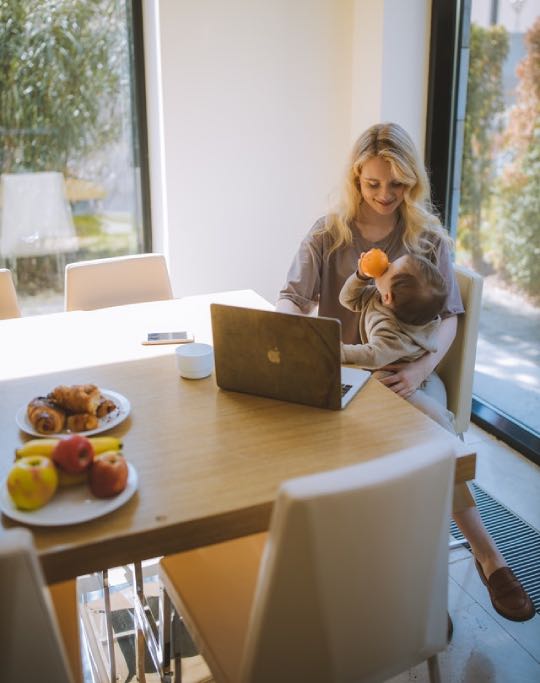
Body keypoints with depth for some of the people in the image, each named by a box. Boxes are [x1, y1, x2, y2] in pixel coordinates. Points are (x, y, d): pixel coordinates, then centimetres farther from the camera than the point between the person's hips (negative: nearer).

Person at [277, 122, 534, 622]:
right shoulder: (327, 235, 6)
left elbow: (448, 316, 0)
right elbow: (291, 300, 0)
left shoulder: (429, 238, 7)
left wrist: (423, 366, -21)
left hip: (407, 370, 1)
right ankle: (486, 553, -19)